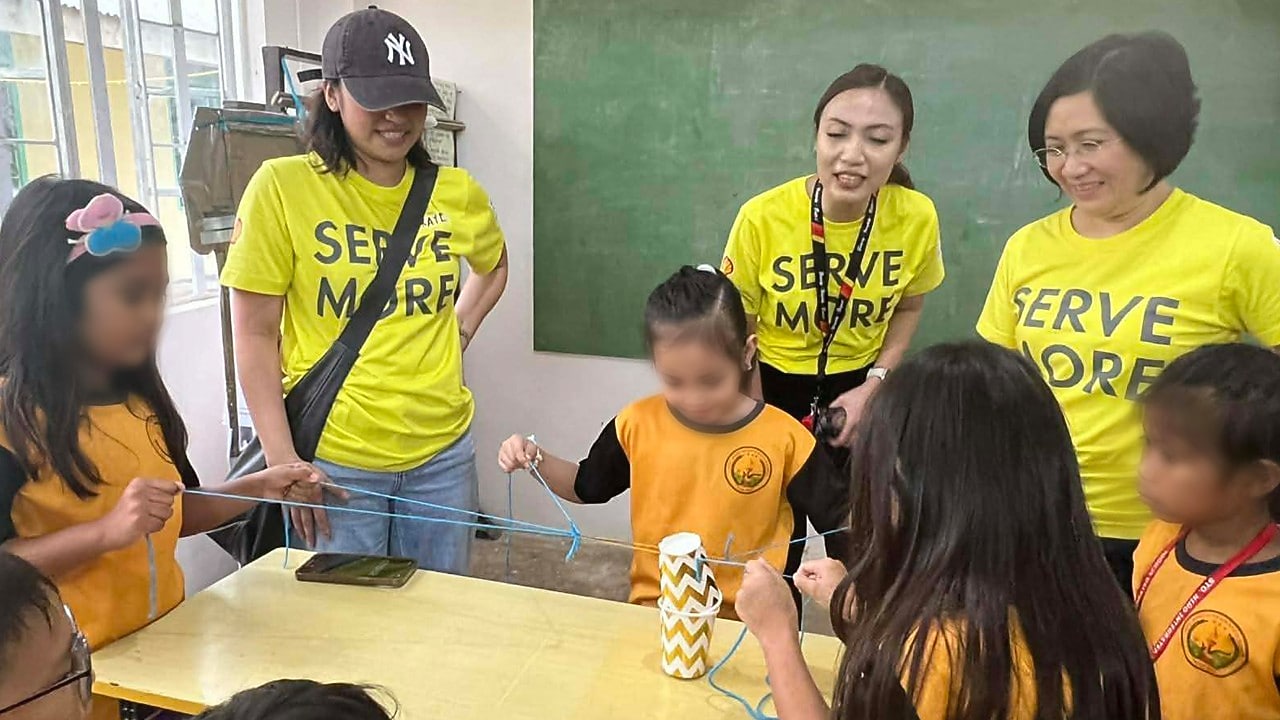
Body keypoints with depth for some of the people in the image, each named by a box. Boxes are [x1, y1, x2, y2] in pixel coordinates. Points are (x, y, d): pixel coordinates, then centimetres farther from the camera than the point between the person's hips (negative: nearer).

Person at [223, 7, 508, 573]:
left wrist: (460, 331, 7)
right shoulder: (282, 186, -9)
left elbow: (493, 267, 22)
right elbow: (255, 335, -7)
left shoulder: (457, 193, 0)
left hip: (443, 452, 3)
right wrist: (282, 459, -11)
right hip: (332, 459, -3)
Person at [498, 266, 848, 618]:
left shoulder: (783, 437, -9)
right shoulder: (638, 424, -1)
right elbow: (585, 486, 16)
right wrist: (537, 460, 0)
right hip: (653, 611, -1)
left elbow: (840, 519, -1)